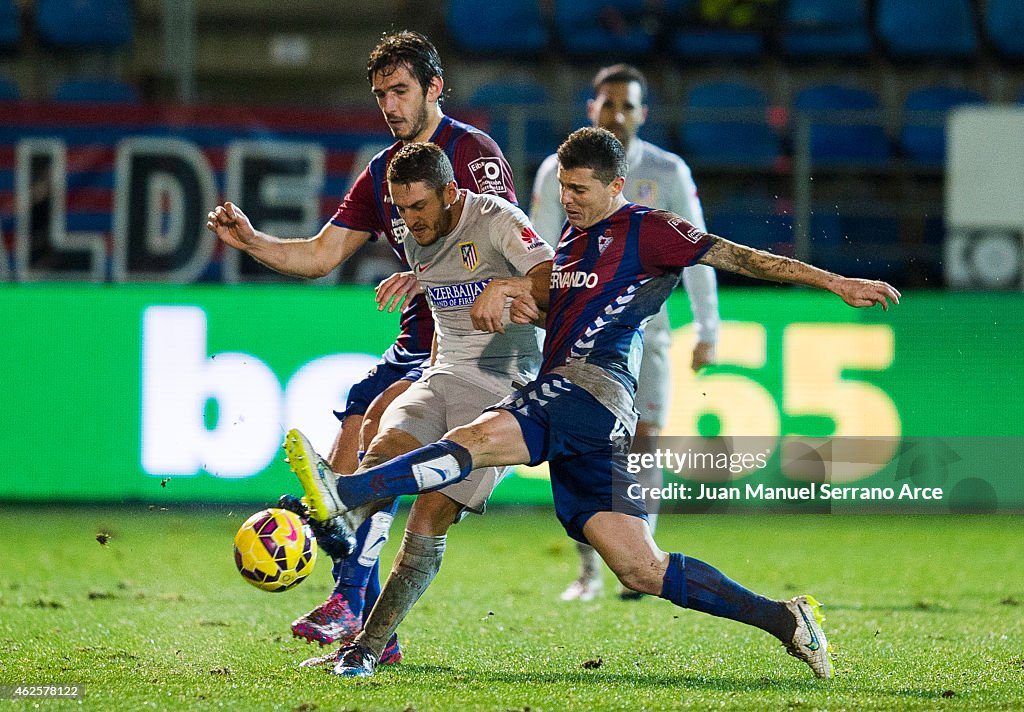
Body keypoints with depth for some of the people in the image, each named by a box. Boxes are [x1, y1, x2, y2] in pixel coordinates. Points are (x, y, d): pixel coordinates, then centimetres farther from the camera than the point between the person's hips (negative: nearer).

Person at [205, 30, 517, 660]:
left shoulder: (472, 151, -8)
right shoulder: (383, 171, 16)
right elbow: (320, 255, 14)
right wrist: (250, 241, -2)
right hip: (418, 343, 8)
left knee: (384, 418, -28)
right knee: (345, 461, -4)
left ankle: (351, 598, -31)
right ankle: (372, 634, 3)